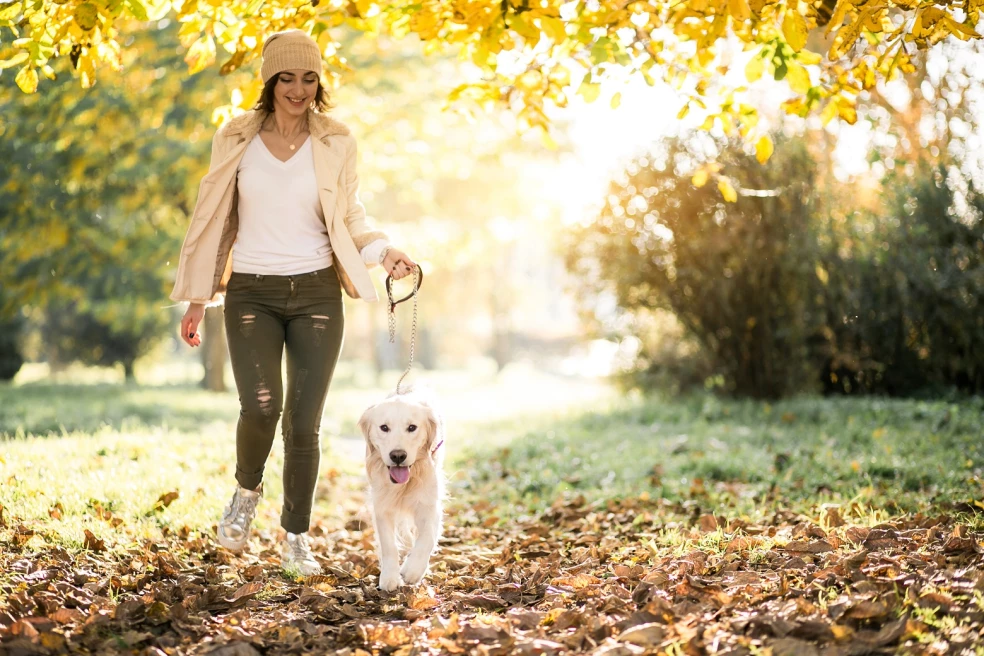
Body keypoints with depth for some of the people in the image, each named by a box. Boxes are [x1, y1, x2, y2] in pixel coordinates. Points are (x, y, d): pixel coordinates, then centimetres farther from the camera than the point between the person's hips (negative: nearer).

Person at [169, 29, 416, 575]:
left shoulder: (336, 143, 2)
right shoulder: (237, 140, 2)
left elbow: (350, 218, 9)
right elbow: (215, 220, 8)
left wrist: (384, 252, -11)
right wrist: (197, 299, 8)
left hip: (316, 292, 1)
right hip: (251, 293, 0)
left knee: (304, 423, -2)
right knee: (261, 406, -19)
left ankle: (296, 539, 16)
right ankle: (247, 491, 13)